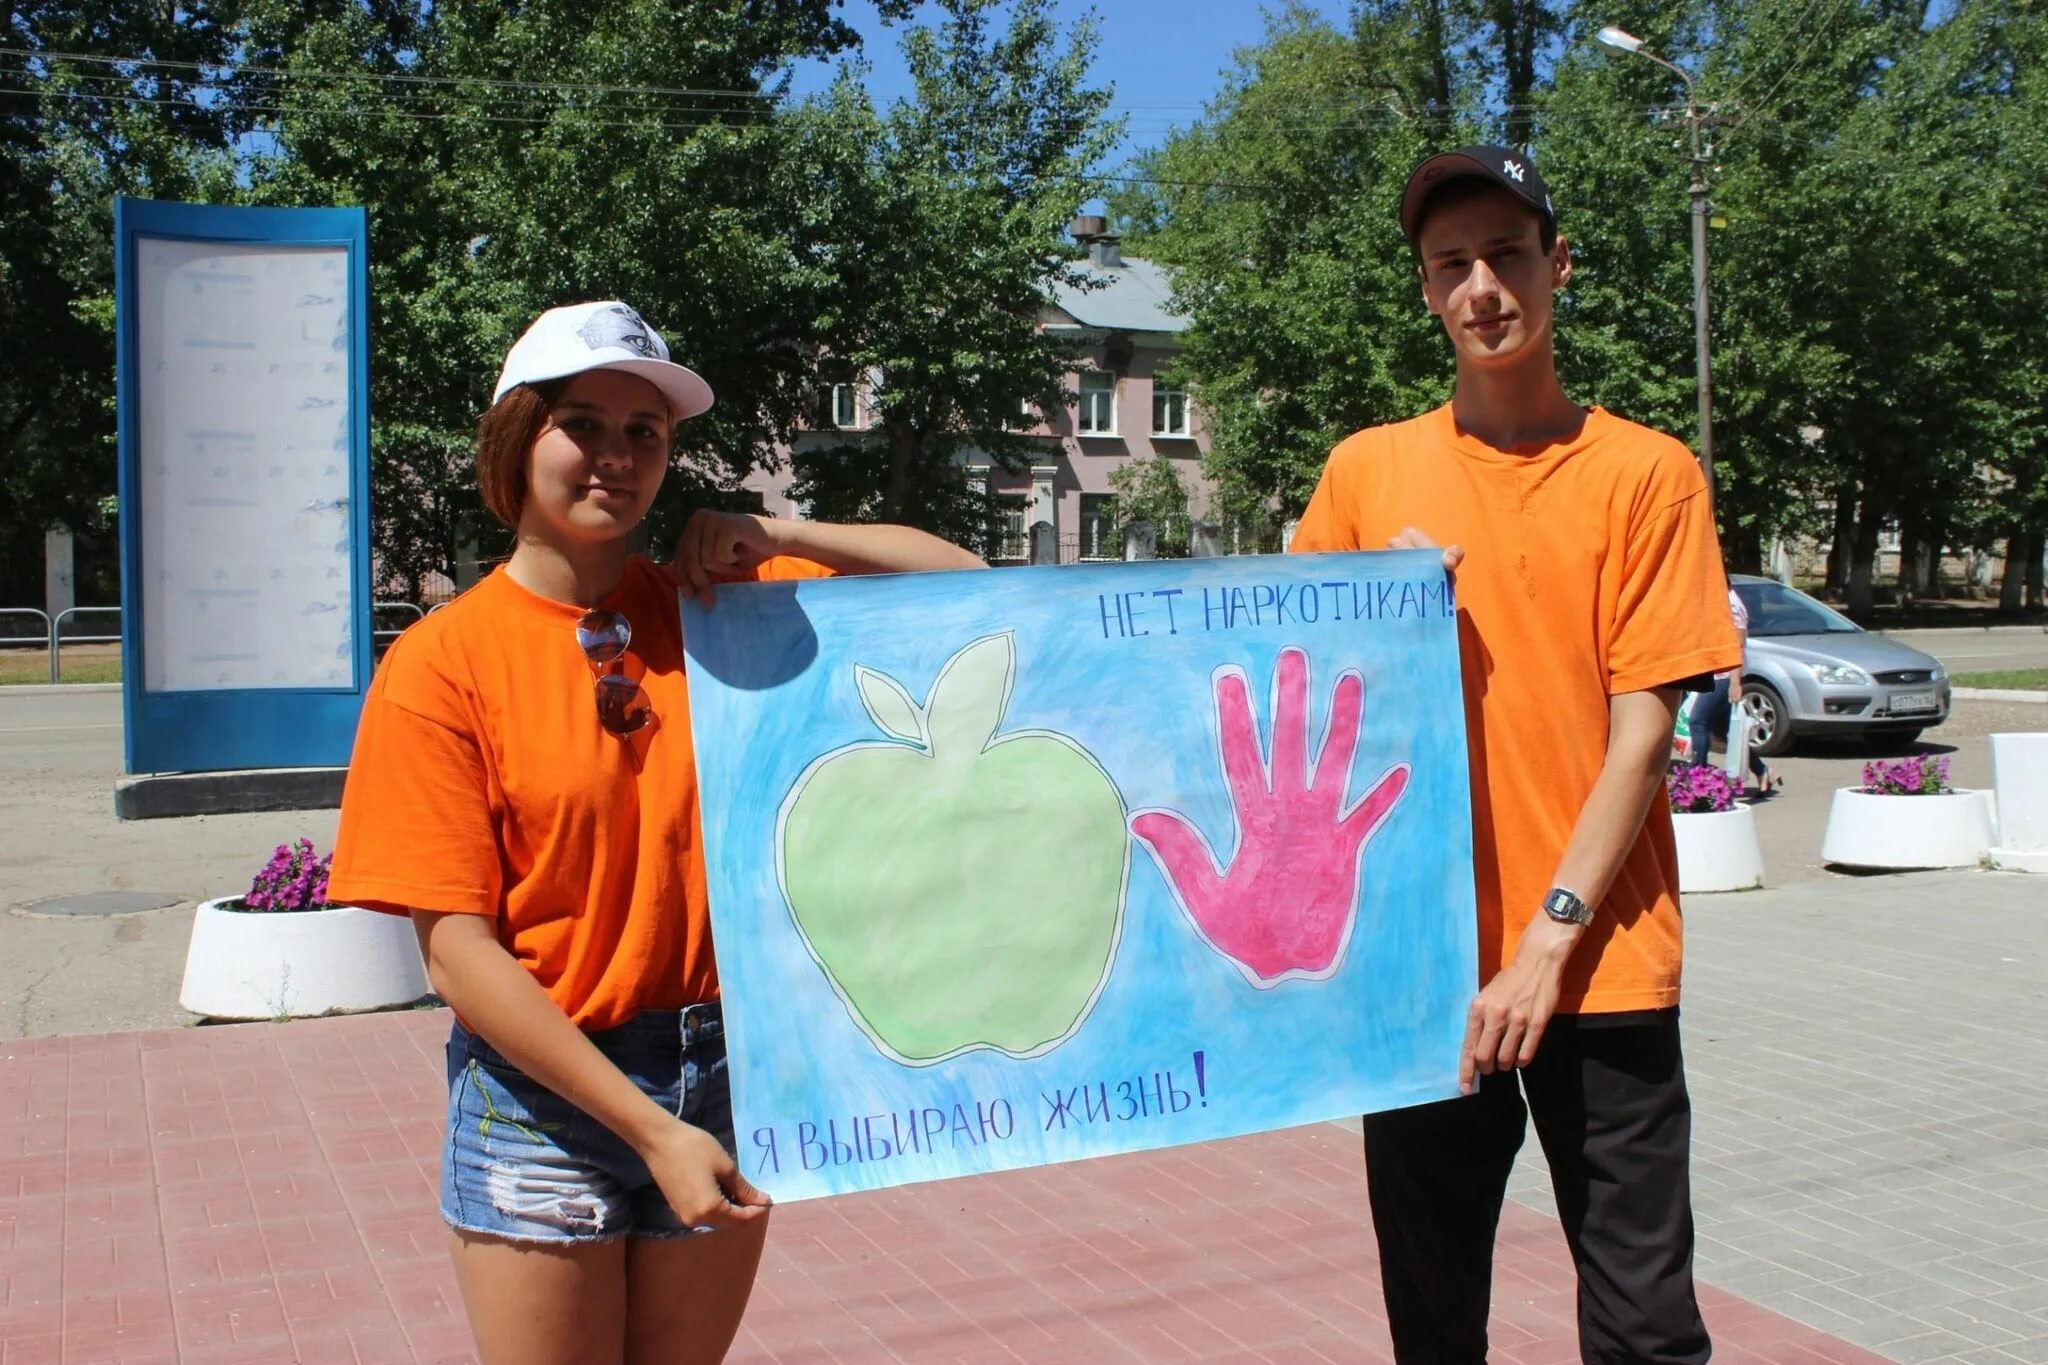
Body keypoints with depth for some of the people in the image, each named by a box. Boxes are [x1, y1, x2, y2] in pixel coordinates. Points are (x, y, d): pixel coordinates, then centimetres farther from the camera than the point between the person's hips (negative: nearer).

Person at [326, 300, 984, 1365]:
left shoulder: (720, 607, 1)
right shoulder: (444, 660, -8)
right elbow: (459, 954, -12)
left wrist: (776, 538, -8)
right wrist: (651, 1127, -17)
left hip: (725, 1074, 3)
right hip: (541, 1091, -3)